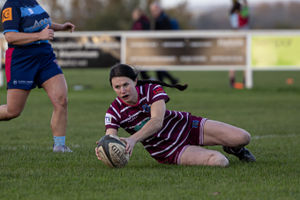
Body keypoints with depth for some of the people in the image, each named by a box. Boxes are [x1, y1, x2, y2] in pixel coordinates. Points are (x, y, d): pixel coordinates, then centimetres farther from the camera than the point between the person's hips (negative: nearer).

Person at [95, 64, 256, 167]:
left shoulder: (152, 89, -18)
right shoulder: (114, 112, -14)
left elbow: (157, 121, -33)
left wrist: (133, 139, -50)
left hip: (187, 127, 1)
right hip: (168, 151, -1)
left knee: (242, 138, -12)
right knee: (218, 161, -27)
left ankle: (233, 147, 28)